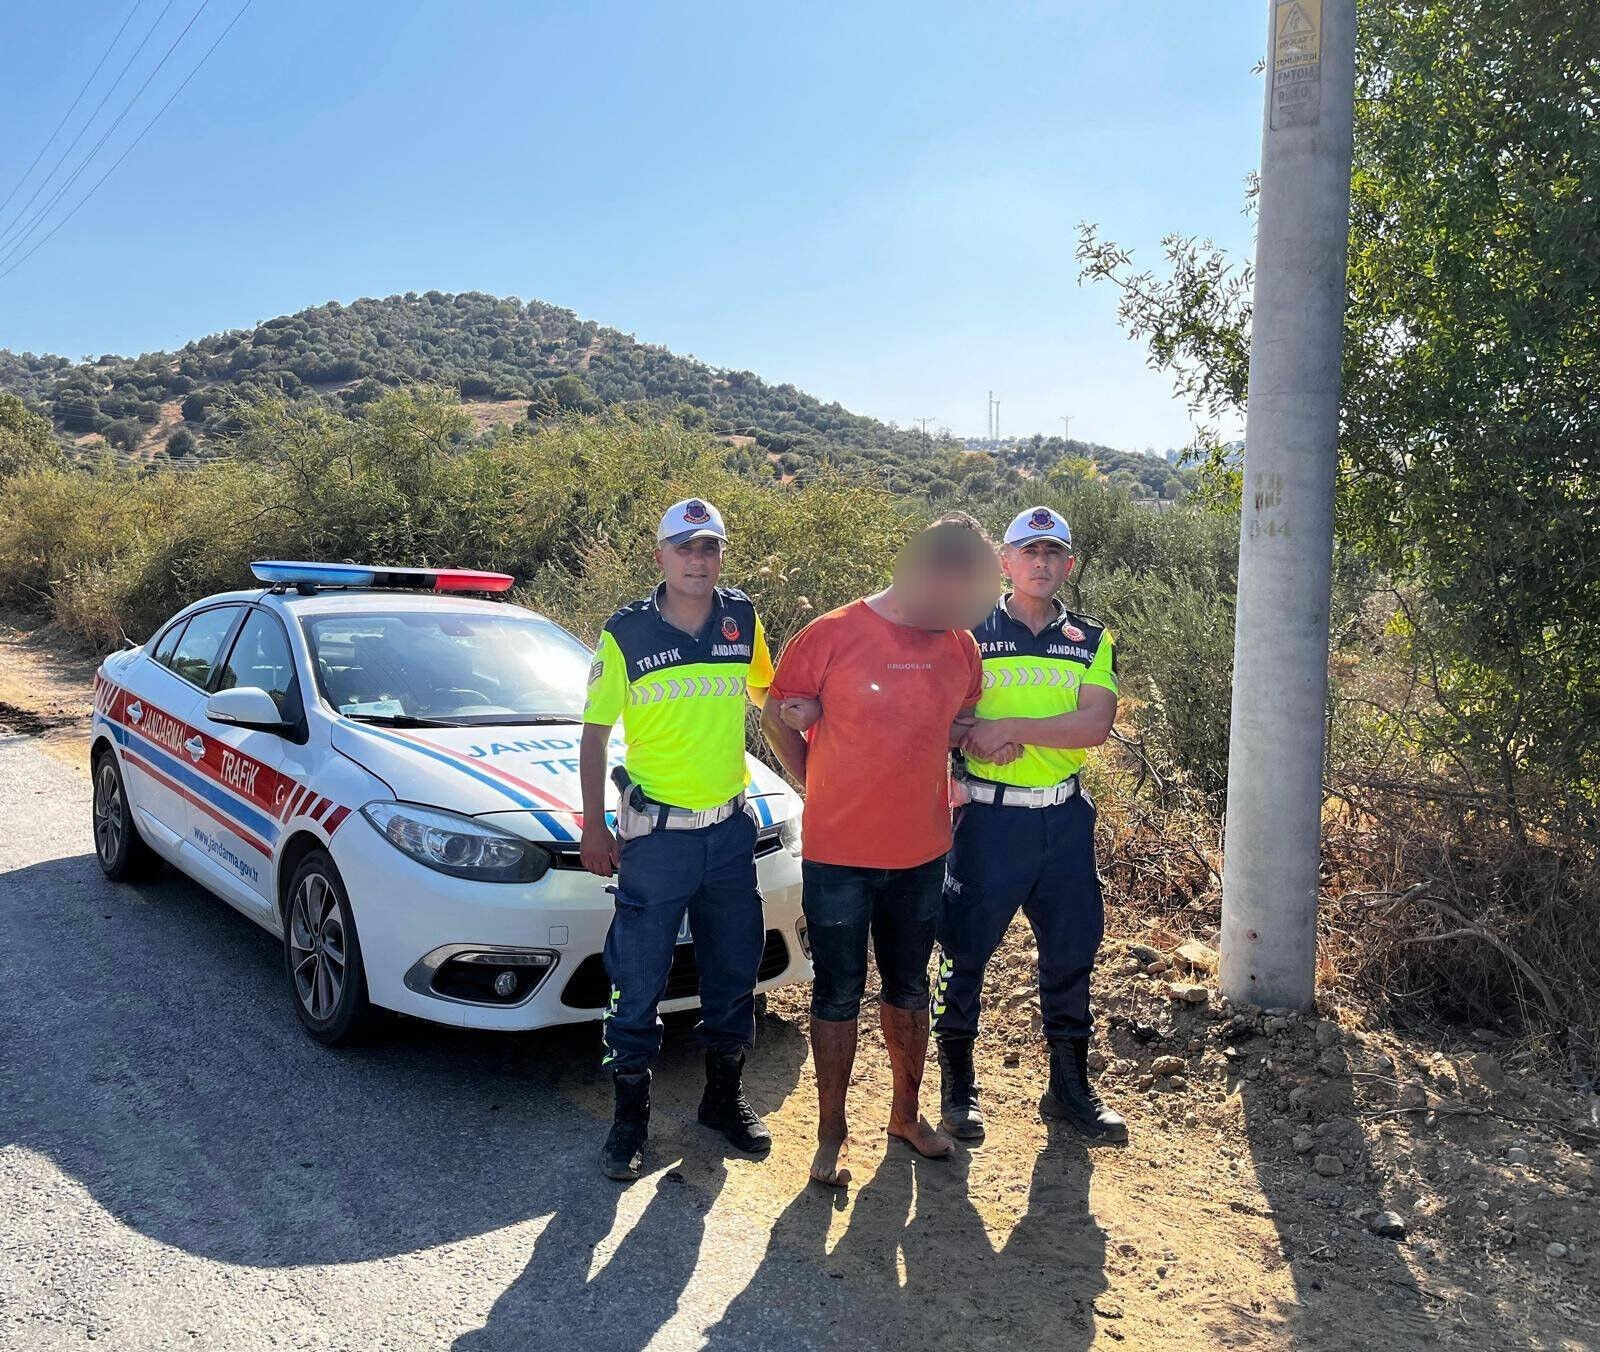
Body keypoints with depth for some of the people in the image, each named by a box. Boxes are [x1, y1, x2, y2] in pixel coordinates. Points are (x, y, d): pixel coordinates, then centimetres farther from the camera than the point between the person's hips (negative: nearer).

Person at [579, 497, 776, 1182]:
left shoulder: (743, 620, 1)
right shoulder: (627, 632, -7)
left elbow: (769, 693, 19)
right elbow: (594, 733, -1)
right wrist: (593, 827, -4)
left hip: (731, 828, 3)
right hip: (655, 834, -3)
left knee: (734, 969, 14)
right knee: (638, 979, 4)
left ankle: (724, 1097, 33)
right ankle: (630, 1118, 21)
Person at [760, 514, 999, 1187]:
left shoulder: (959, 645, 0)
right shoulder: (832, 635, -14)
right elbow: (777, 717, -3)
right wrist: (823, 788, -1)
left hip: (922, 853, 4)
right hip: (838, 855, -4)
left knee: (909, 990, 19)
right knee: (838, 996, 8)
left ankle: (907, 1113, 37)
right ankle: (831, 1133, 22)